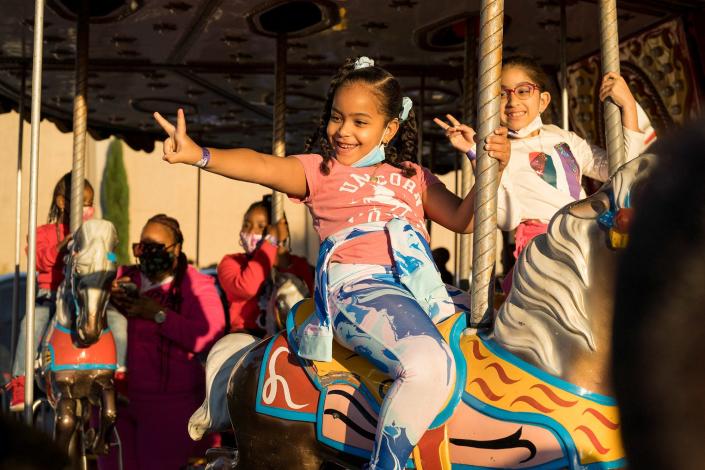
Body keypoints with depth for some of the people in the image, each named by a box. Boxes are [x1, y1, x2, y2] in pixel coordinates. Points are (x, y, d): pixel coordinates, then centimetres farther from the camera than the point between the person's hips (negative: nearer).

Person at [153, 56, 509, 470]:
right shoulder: (318, 171, 15)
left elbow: (462, 219, 21)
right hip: (359, 285, -6)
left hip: (422, 286, 6)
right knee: (430, 366, -34)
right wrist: (198, 154, -19)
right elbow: (262, 166, -2)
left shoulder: (412, 176, 27)